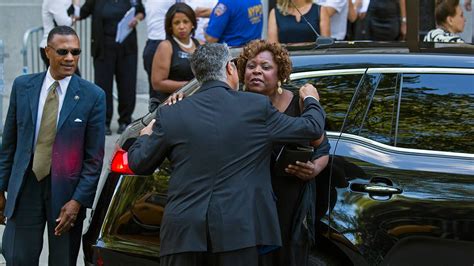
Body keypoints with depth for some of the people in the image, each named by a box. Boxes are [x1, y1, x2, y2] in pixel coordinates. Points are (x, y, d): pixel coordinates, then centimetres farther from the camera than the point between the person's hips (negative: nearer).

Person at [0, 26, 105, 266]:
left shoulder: (92, 96, -6)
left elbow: (94, 157, -5)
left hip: (66, 192, -1)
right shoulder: (23, 86, 2)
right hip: (25, 189, 2)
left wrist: (78, 201, -11)